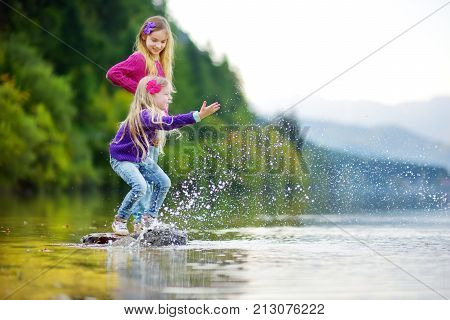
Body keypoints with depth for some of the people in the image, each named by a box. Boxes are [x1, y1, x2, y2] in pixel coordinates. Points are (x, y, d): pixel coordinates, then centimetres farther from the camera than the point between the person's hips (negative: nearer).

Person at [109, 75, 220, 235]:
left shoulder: (156, 114, -1)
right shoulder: (143, 115, -33)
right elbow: (169, 123, -46)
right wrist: (198, 116, -53)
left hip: (141, 158, 9)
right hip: (122, 159, -9)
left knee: (163, 182, -1)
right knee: (140, 186, -27)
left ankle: (145, 221, 9)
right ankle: (119, 221, -6)